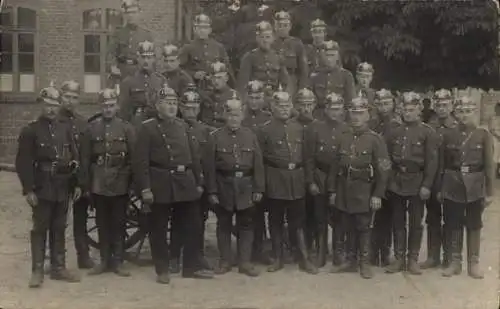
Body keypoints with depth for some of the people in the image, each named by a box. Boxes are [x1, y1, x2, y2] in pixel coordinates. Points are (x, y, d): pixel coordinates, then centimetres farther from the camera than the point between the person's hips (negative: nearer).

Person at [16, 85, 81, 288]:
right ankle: (37, 270, 6)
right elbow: (23, 163, -8)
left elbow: (74, 157, 11)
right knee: (40, 228, 1)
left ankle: (58, 268, 18)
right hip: (42, 188, -4)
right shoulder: (30, 131, -4)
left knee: (59, 229, 11)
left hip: (63, 188, 4)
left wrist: (77, 184, 5)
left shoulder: (65, 129, 9)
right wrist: (28, 190, -14)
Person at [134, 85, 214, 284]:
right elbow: (141, 161, -9)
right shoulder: (147, 128, -3)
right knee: (159, 230, 3)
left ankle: (191, 267, 19)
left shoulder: (182, 126, 13)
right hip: (160, 185, -5)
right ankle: (162, 270, 15)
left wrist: (199, 182, 10)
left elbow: (194, 155, 14)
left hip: (185, 184, 5)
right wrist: (145, 189, -15)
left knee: (192, 226, 7)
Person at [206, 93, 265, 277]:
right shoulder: (216, 137, -2)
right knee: (224, 225, 7)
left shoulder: (250, 136, 3)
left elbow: (258, 164, 2)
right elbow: (210, 167, -4)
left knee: (246, 225, 6)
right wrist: (212, 191, -8)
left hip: (246, 187, 1)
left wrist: (258, 189, -2)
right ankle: (225, 261, 18)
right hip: (224, 186, -1)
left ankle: (245, 262, 13)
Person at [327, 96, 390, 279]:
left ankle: (365, 263, 13)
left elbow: (383, 169, -10)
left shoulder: (375, 139, -6)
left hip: (364, 193, -4)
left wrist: (378, 195, -14)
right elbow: (335, 166, 11)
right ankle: (348, 259, 23)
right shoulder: (343, 139, 8)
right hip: (344, 192, 4)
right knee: (346, 228, 11)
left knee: (364, 228, 3)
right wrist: (332, 190, 7)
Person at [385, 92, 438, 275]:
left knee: (415, 223, 5)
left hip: (416, 184, -3)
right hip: (396, 183, 3)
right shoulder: (394, 132, 8)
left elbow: (432, 161, -7)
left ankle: (413, 260, 14)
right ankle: (399, 259, 15)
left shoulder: (428, 132, -3)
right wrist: (387, 182, 3)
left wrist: (426, 185, -13)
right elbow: (388, 159, 9)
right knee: (398, 222, 7)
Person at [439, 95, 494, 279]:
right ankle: (455, 262, 18)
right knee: (453, 226, 7)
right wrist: (439, 189, 3)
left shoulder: (484, 135, -2)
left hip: (475, 188, -1)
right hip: (452, 186, 1)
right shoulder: (448, 135, 2)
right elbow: (442, 165, 6)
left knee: (474, 226, 7)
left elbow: (489, 166, -3)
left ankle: (473, 263, 16)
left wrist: (489, 192, -6)